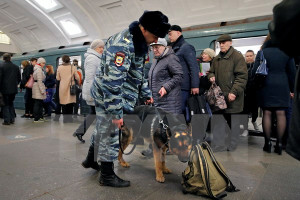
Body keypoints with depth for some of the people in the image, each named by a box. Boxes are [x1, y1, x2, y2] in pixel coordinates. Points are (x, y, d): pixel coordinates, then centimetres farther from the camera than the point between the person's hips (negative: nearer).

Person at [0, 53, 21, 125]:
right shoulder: (16, 67, 3)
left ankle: (7, 120, 2)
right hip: (13, 89, 4)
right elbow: (19, 78, 7)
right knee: (11, 103, 15)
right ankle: (12, 119, 16)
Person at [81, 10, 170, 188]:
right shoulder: (122, 45, -25)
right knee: (110, 135, 2)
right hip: (109, 97, -10)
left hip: (112, 95, 10)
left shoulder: (137, 43, 8)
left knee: (103, 129, 23)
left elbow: (138, 73, 20)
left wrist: (146, 93, 20)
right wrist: (116, 112, -28)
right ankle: (107, 175, 20)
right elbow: (112, 82, -30)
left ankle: (90, 159, 45)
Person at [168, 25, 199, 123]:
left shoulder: (186, 47, -3)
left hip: (183, 87, -8)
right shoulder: (174, 49, 22)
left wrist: (195, 85, -17)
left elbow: (194, 68, -11)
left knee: (181, 109, -9)